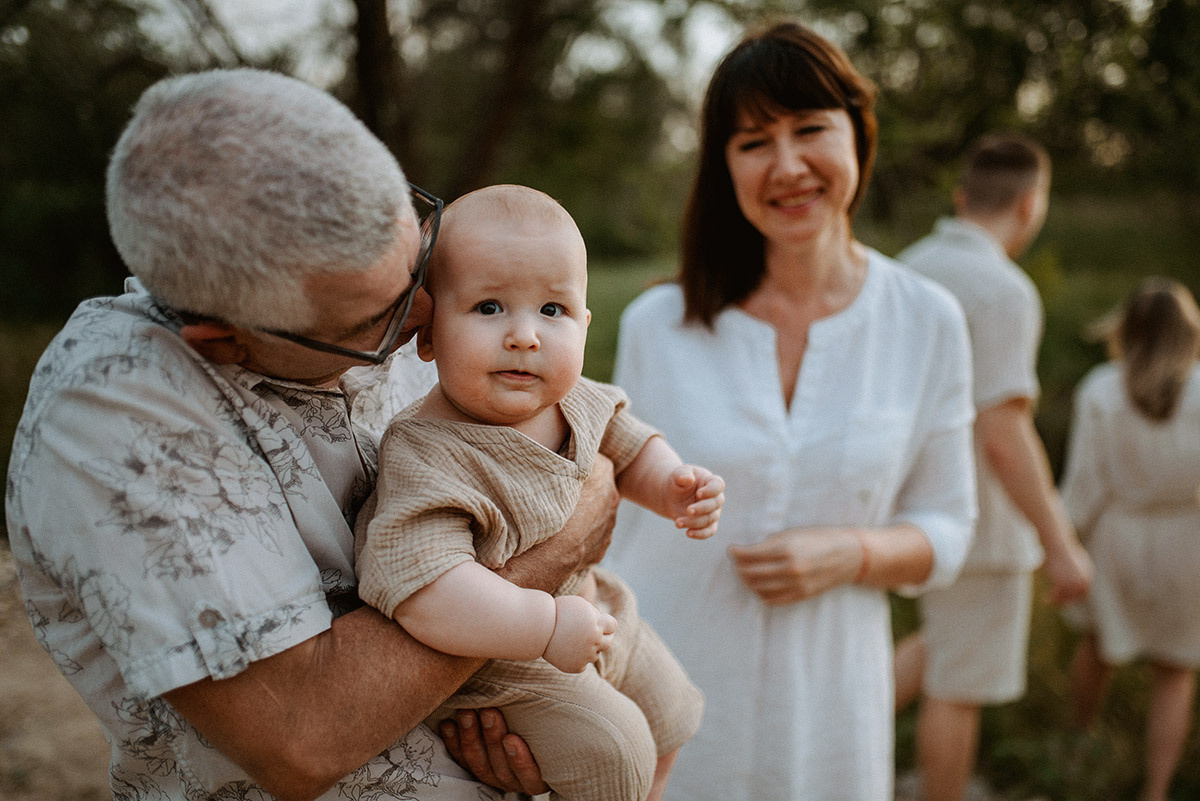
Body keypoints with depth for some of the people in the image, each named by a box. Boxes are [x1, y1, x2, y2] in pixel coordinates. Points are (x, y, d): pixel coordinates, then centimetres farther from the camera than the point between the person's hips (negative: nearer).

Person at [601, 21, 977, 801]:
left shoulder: (928, 322, -4)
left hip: (823, 713, 1)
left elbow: (945, 530, 4)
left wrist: (851, 554, -15)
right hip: (660, 703, 0)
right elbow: (616, 522, 3)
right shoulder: (657, 323, -6)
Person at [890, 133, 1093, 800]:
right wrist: (1061, 548, -18)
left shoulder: (908, 270, 4)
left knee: (946, 643, 27)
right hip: (979, 517, -8)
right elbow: (1003, 437, -26)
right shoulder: (1003, 291, -21)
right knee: (960, 687, 8)